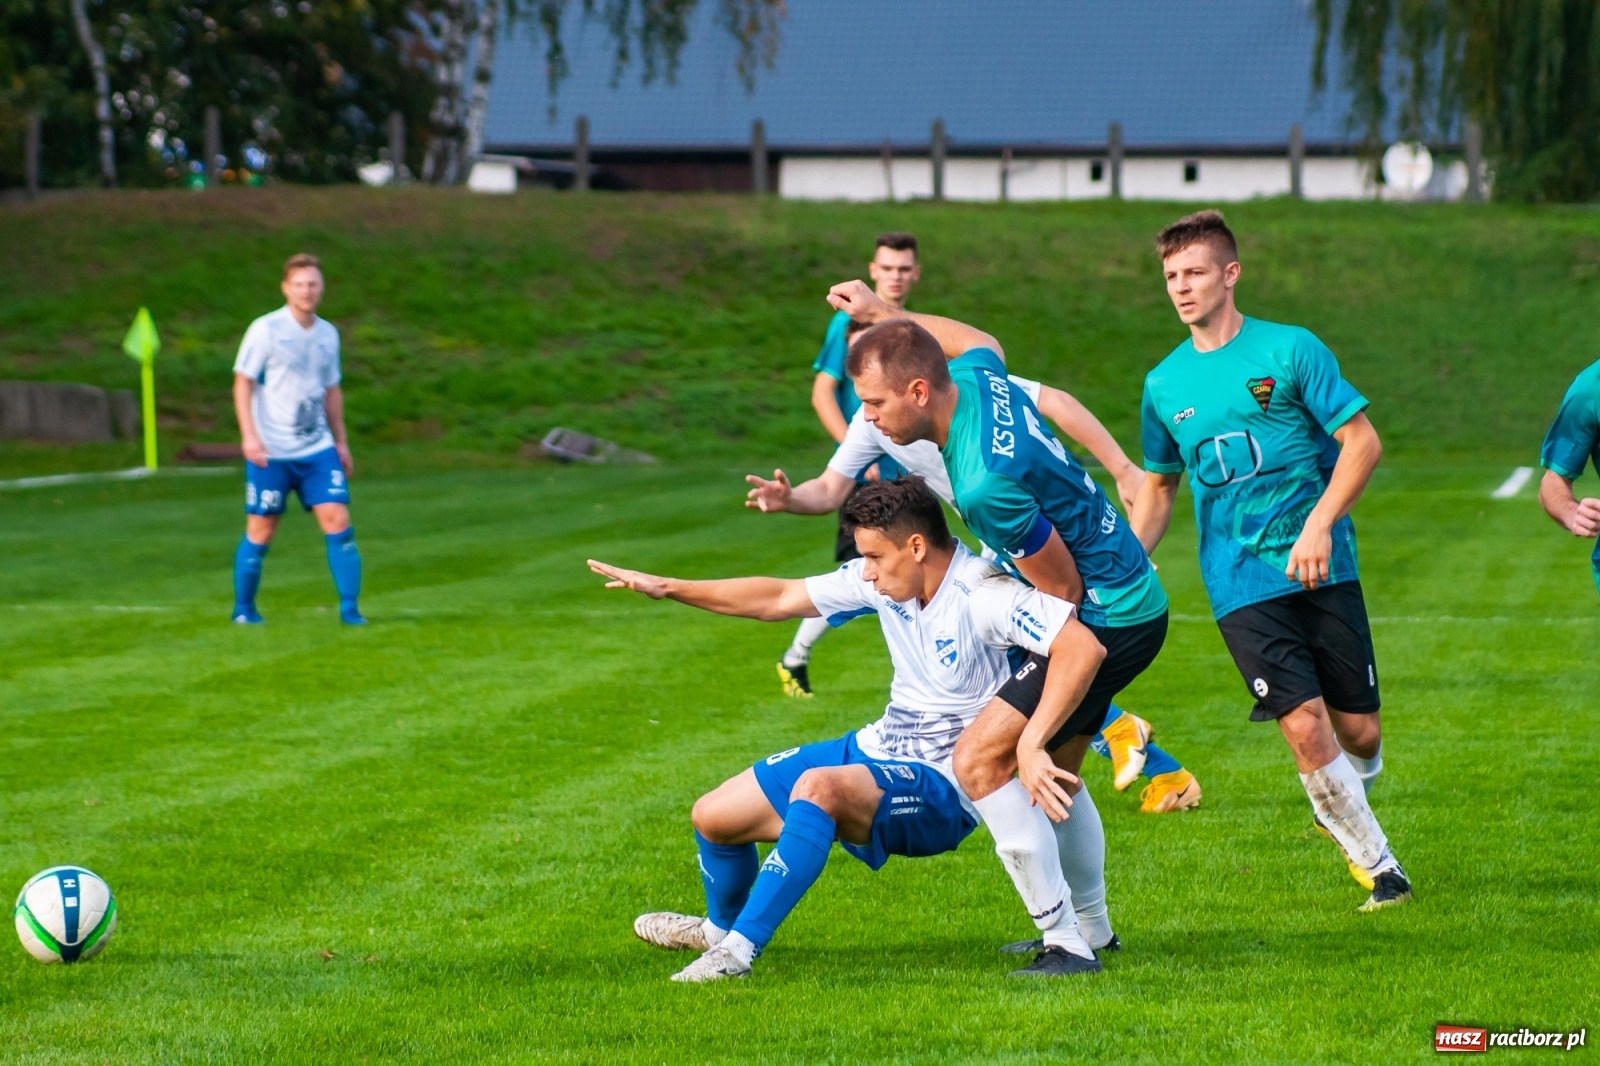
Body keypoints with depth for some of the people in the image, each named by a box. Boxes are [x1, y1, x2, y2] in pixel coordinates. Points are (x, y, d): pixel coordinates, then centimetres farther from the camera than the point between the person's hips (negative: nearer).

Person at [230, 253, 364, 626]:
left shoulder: (328, 334, 10)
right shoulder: (265, 329, -6)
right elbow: (243, 382, -7)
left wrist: (341, 442, 18)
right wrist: (249, 435, -16)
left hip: (317, 448, 4)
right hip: (271, 452, -4)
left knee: (337, 520, -7)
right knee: (261, 530, 1)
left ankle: (349, 607, -4)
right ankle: (243, 609, 17)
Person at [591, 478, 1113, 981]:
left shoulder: (984, 596, -24)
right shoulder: (883, 578, -1)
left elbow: (1083, 647, -35)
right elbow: (780, 599, 10)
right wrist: (668, 588, 9)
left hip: (942, 790, -9)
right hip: (879, 750, 9)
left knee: (819, 787, -38)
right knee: (714, 815, 11)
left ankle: (737, 951, -31)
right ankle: (719, 928, 43)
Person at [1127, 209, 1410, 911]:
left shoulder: (1291, 350, -2)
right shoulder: (1164, 386, 8)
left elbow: (1363, 440, -4)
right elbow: (1158, 486, 20)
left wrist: (1319, 524, -16)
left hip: (1321, 568, -1)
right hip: (1241, 585, 1)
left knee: (1359, 733, 1)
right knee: (1307, 727, -14)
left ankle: (1342, 803, 37)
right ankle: (1376, 863, 3)